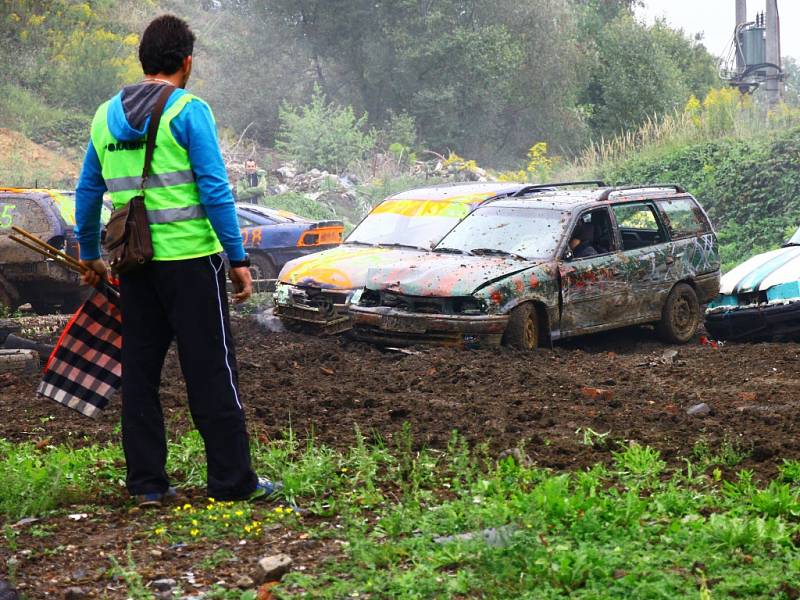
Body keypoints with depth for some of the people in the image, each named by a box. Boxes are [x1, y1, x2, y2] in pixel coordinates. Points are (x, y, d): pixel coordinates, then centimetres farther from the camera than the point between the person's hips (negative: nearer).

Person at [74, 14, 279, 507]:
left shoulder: (106, 116, 11)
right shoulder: (189, 111, -8)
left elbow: (87, 194, 17)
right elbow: (215, 190, -13)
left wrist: (90, 256, 27)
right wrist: (238, 258, -8)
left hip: (135, 264, 6)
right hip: (190, 258, -6)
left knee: (140, 371, 11)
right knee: (211, 370, 0)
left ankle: (147, 482, 15)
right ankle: (233, 480, 5)